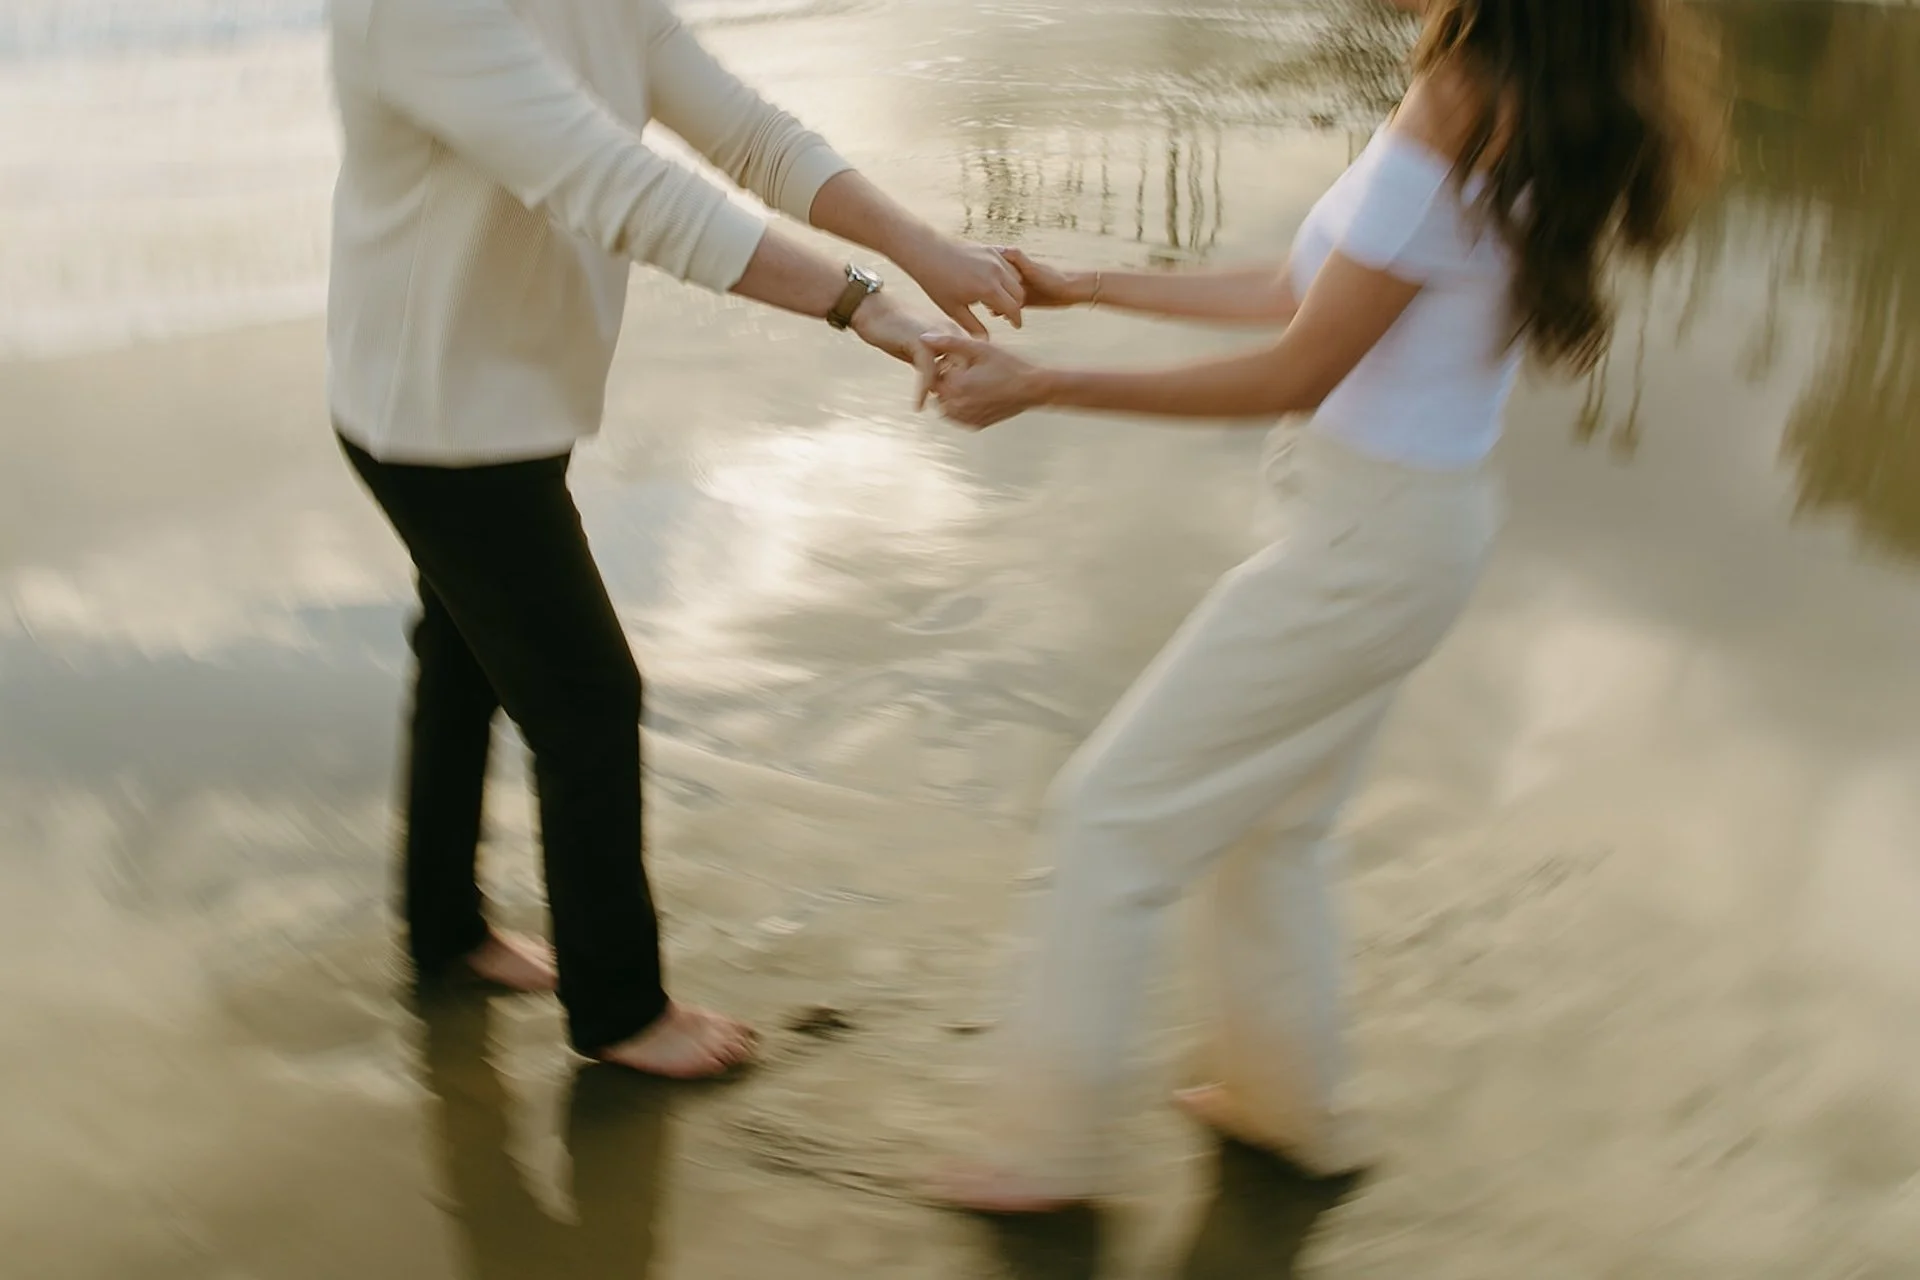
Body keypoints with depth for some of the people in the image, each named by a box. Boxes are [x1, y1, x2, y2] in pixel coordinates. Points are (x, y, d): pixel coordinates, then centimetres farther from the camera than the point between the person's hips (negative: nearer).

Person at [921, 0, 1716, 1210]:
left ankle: (1051, 1142, 17)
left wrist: (1042, 385, -19)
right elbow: (1299, 290, 10)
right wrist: (1086, 286, 13)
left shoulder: (1448, 131, -24)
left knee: (1117, 812, 3)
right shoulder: (1507, 124, 5)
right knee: (1272, 825, 24)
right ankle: (1288, 1099, 42)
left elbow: (1295, 371, -21)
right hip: (1421, 528, 9)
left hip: (1368, 542, -9)